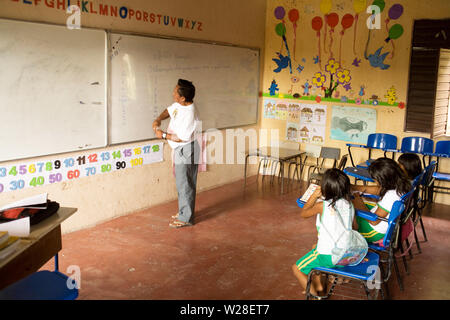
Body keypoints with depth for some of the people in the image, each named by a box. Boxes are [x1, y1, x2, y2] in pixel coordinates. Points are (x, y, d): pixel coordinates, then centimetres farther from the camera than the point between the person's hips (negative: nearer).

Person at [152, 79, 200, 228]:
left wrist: (163, 135, -15)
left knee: (184, 184, 1)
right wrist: (158, 119, -1)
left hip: (186, 151, -10)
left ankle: (186, 218, 13)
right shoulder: (179, 104, -2)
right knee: (181, 181, 19)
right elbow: (169, 110, 17)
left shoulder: (189, 114, -28)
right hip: (179, 150, 10)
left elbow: (181, 138, -24)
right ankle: (183, 212, 34)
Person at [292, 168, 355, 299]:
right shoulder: (349, 204, -4)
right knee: (315, 247, 34)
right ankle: (318, 284, 38)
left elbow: (303, 214, -2)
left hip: (329, 256, -7)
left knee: (296, 268, 12)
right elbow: (352, 227, 11)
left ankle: (314, 293, 7)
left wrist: (314, 196, 3)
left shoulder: (322, 206, -21)